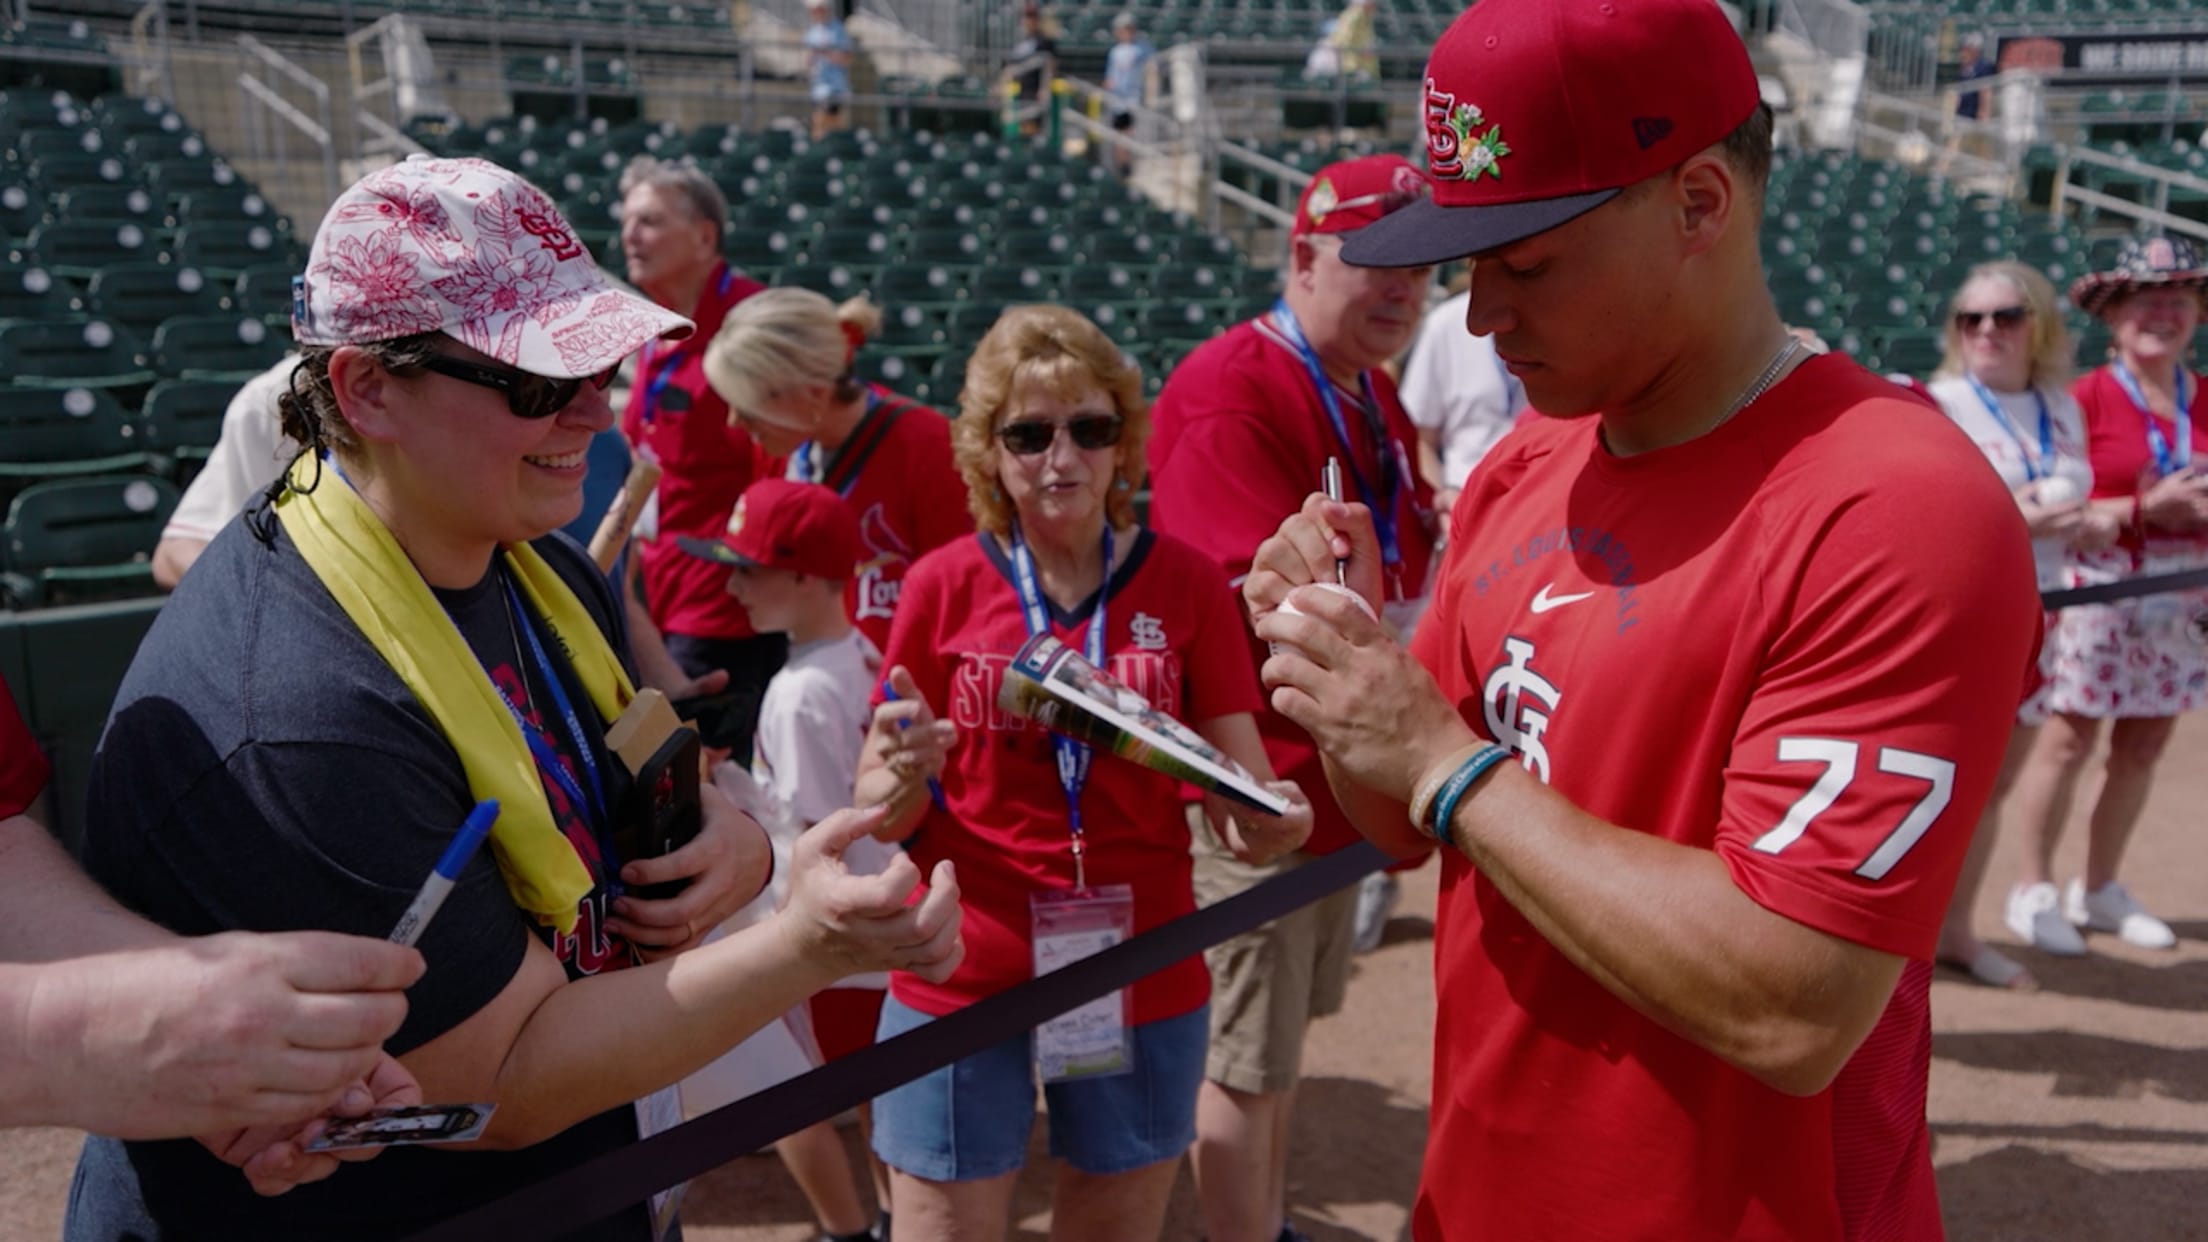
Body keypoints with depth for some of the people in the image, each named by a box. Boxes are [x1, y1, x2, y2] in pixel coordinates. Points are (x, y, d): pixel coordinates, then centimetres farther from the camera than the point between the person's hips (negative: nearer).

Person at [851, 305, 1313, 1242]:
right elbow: (880, 814, -1)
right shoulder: (942, 585, -6)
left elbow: (1240, 785, -2)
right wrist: (907, 775, -23)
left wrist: (1264, 822, -24)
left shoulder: (1185, 583, -5)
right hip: (960, 981, -1)